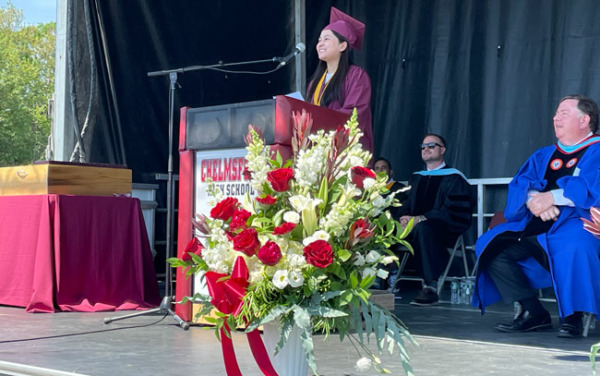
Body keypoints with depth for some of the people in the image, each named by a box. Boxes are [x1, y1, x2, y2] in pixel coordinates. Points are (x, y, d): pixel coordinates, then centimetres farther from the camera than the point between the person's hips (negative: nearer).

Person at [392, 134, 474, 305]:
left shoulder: (453, 178, 0)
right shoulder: (417, 177, 21)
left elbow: (453, 211, -13)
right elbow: (407, 204, 16)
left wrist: (420, 219, -24)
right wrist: (404, 218, -10)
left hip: (446, 231, -6)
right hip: (415, 225, 6)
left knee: (422, 228, -39)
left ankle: (431, 288, -39)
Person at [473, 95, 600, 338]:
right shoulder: (543, 156, 23)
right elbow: (519, 186, 10)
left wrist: (553, 196, -19)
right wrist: (532, 199, -13)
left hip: (576, 223, -7)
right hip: (535, 227, 7)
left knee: (572, 247, -40)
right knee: (489, 245, -8)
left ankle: (572, 317, -20)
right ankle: (533, 312, -9)